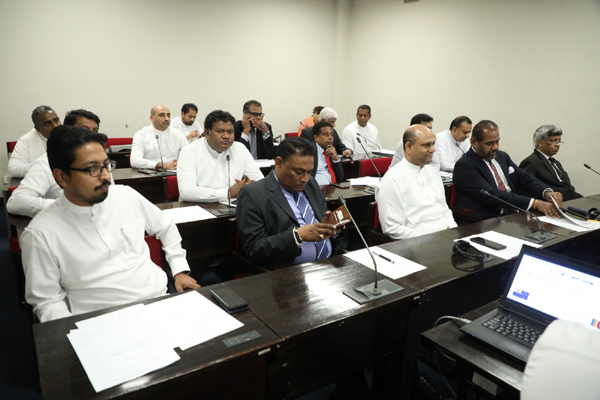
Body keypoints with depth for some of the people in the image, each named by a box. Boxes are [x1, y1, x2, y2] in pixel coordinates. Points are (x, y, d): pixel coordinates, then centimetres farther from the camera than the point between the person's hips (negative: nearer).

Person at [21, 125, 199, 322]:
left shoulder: (126, 195, 2)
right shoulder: (40, 234, -9)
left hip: (161, 297, 2)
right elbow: (46, 301, -2)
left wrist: (180, 269, 9)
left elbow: (166, 226, 17)